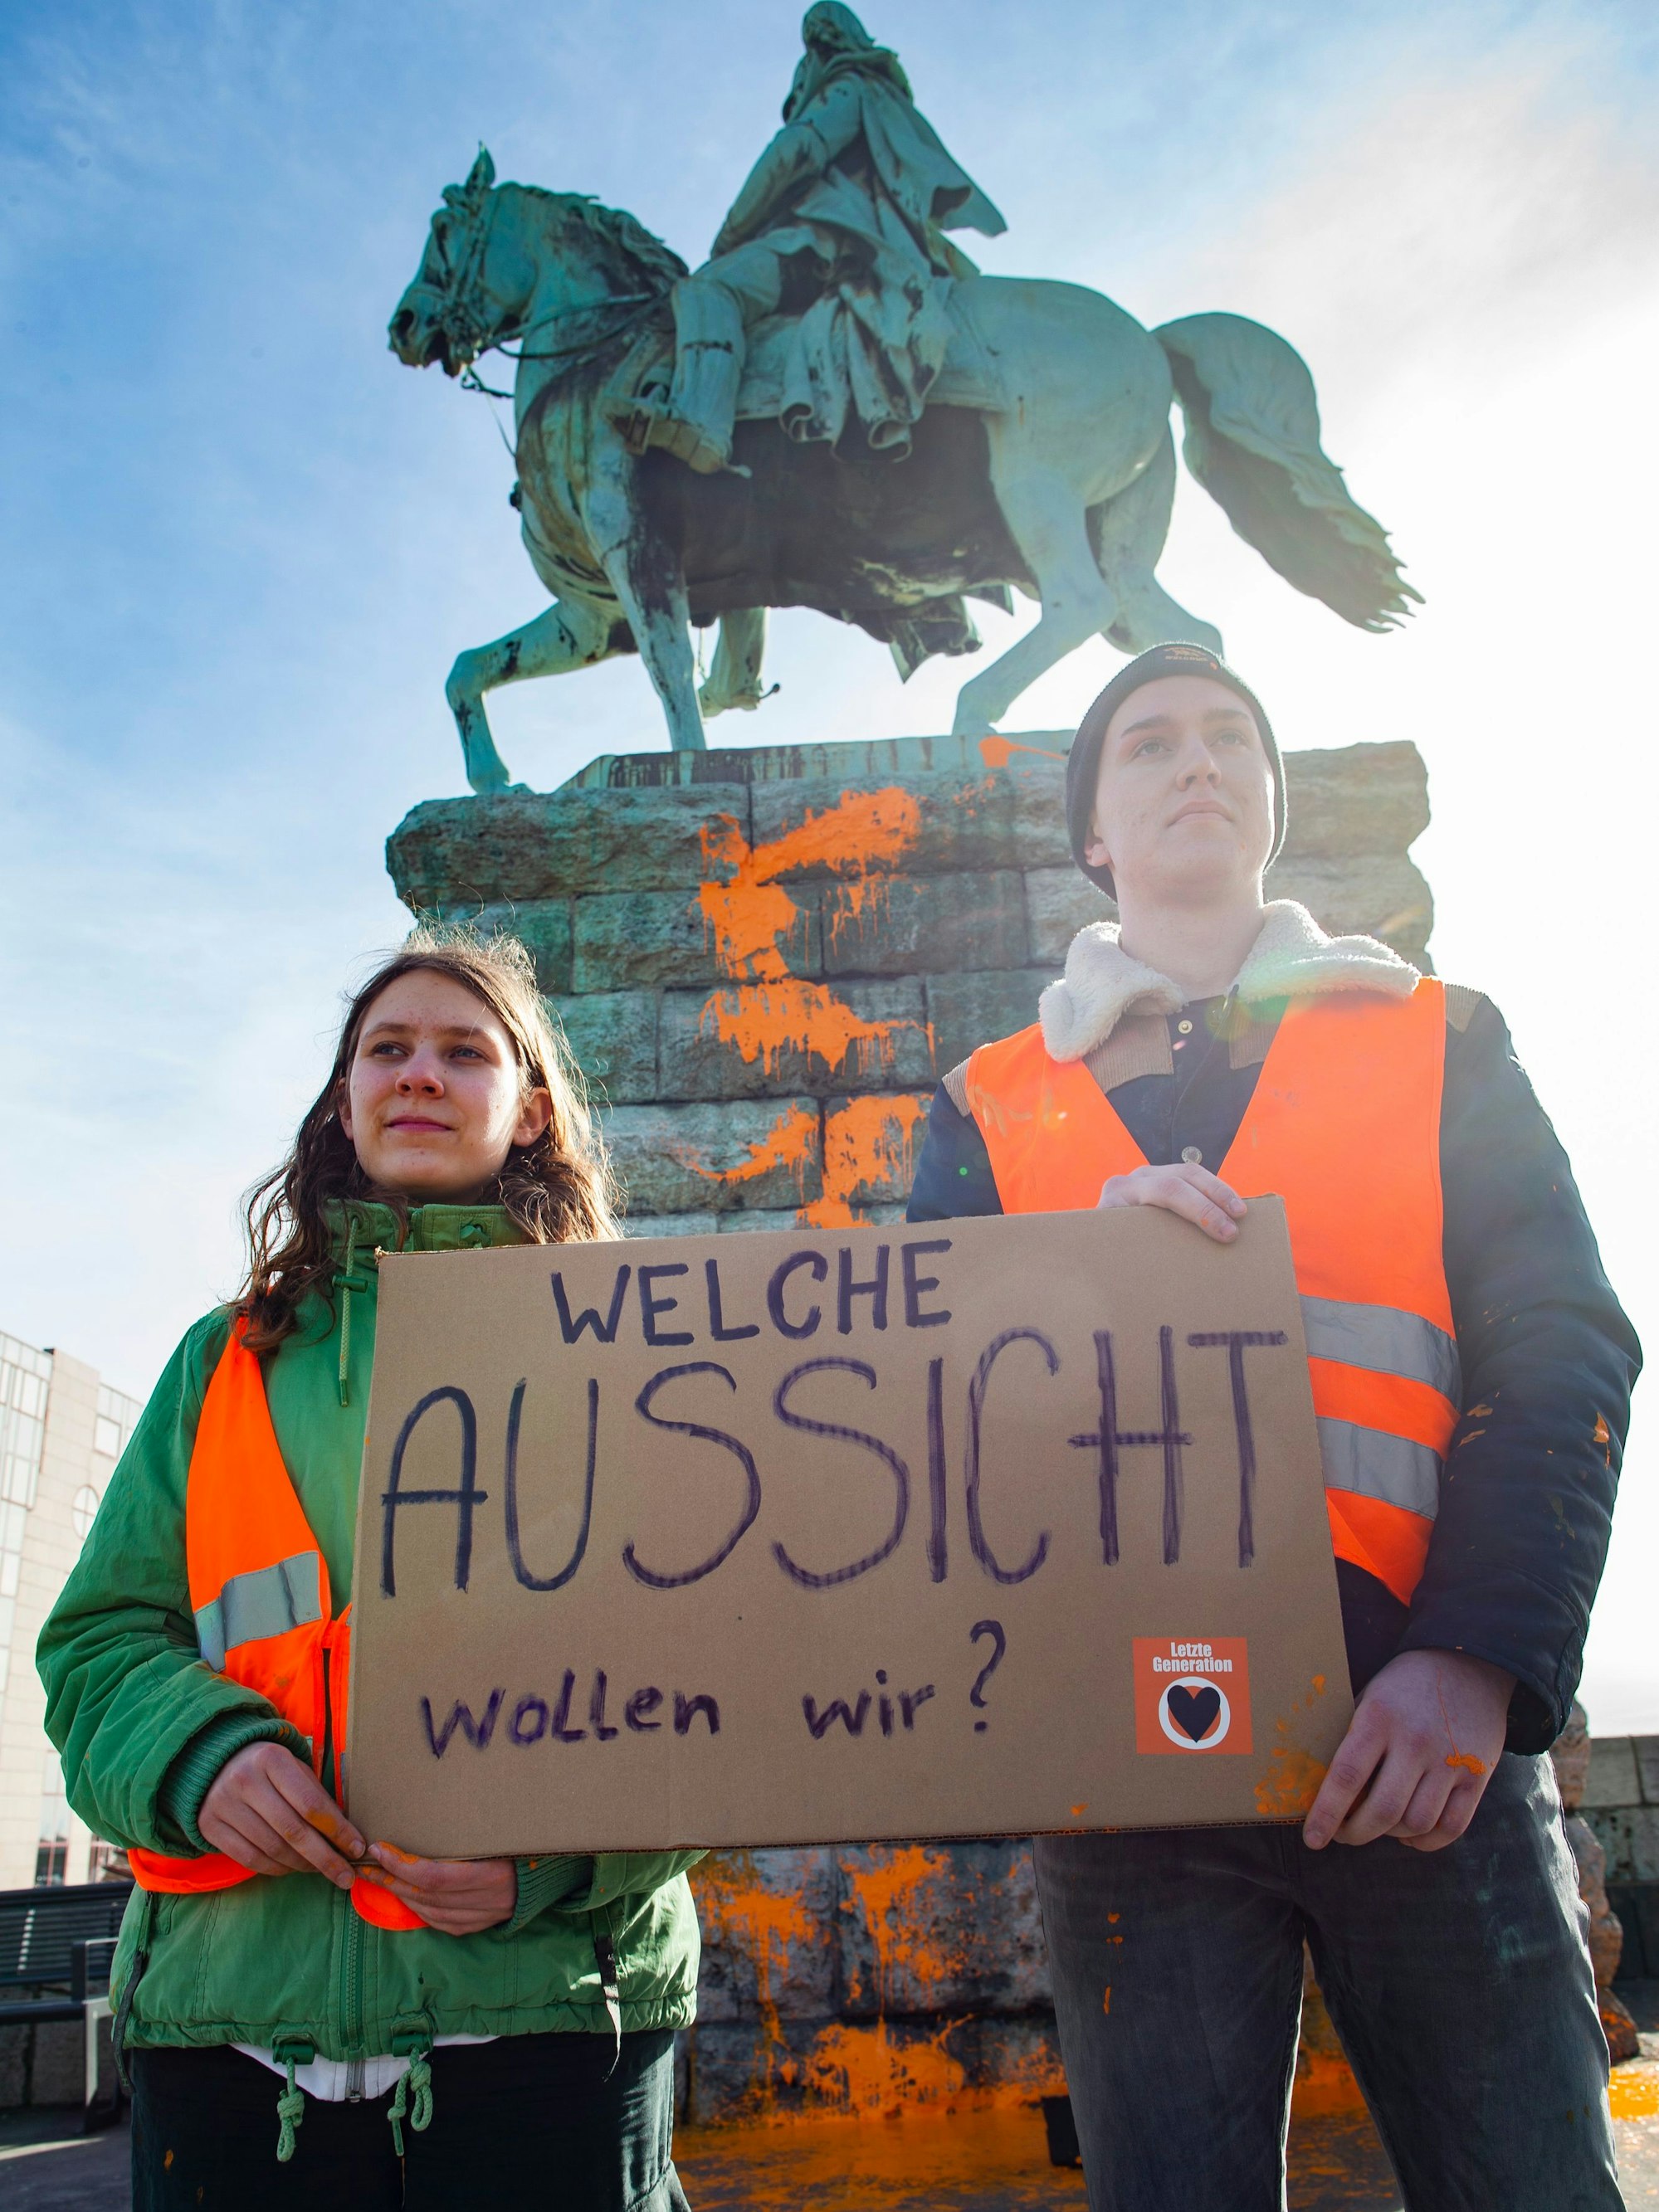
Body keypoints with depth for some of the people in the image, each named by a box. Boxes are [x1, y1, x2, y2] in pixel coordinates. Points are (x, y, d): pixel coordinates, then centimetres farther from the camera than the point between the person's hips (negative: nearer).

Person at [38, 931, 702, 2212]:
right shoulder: (231, 1361, 14)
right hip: (233, 2002, 2)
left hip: (540, 2000, -2)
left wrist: (556, 1846, -16)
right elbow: (102, 1639, 11)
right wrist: (199, 1751, -11)